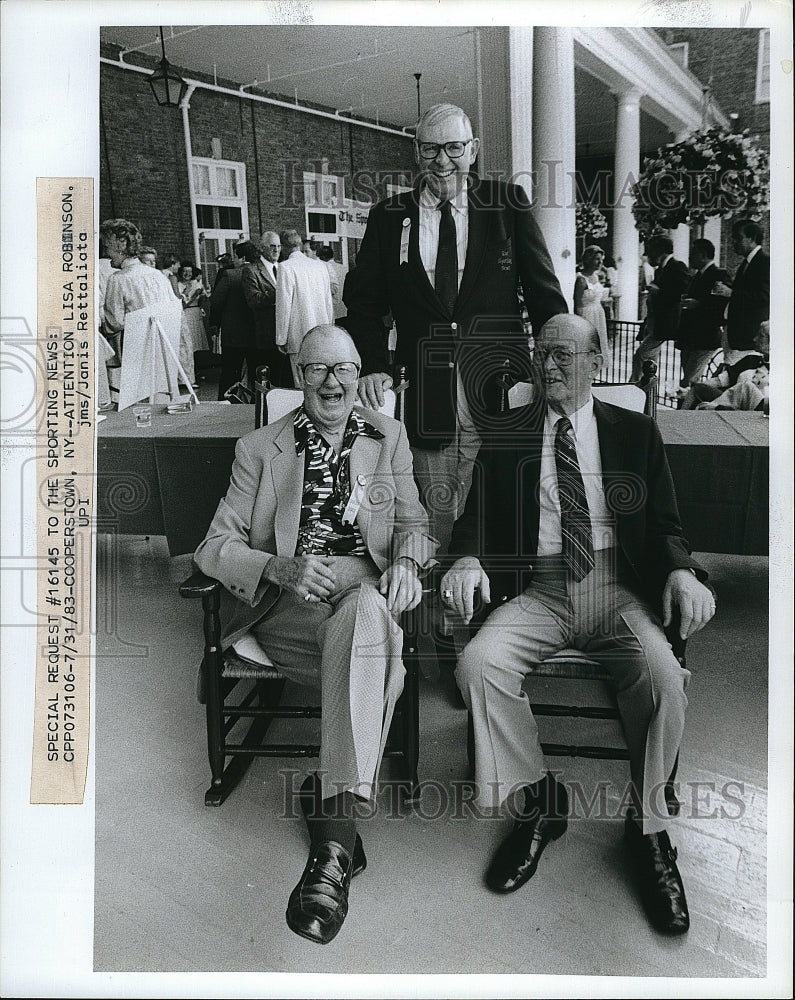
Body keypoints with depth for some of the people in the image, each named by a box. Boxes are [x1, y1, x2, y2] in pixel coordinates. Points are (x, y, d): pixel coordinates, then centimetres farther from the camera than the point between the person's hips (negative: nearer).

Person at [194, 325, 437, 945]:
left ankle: (331, 847, -38)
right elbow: (214, 548, 6)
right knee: (373, 656, -35)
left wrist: (406, 559, -9)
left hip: (368, 590, 1)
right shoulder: (259, 449, 13)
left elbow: (413, 523, 17)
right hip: (288, 607, -1)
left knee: (364, 614, -38)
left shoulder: (389, 438, 20)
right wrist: (282, 570, -16)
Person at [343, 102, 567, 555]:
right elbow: (363, 300, 11)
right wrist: (374, 364, -4)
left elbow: (545, 292, 6)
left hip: (499, 397, -1)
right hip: (425, 402, 1)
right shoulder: (388, 216, 9)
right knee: (436, 523, 7)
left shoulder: (509, 204, 6)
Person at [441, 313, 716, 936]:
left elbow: (665, 522, 10)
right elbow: (478, 517, 9)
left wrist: (682, 571, -12)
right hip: (538, 592, 1)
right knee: (479, 663, -27)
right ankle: (537, 804, -3)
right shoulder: (506, 437, 13)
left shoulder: (635, 432, 13)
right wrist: (468, 560, -14)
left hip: (617, 590, 0)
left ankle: (648, 826, -3)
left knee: (663, 673, -29)